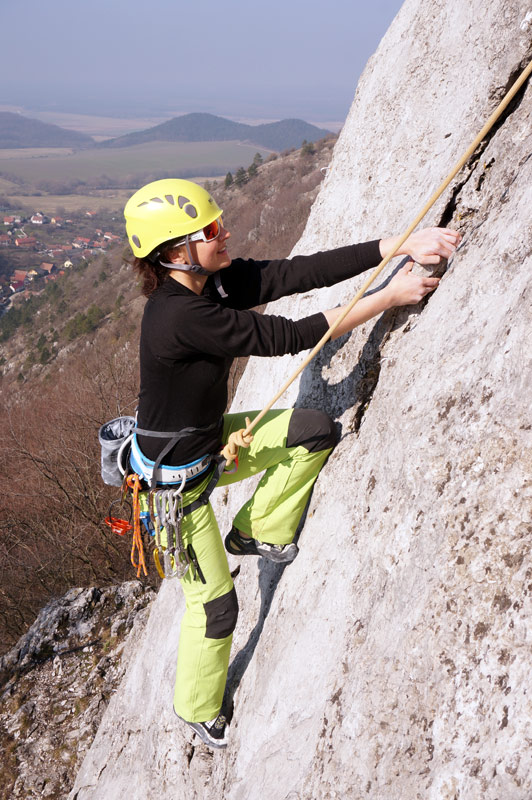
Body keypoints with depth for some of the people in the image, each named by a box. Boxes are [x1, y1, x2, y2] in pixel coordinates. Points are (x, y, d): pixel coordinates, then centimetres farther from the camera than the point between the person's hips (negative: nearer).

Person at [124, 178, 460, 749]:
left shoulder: (217, 282, -9)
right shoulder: (182, 317, -34)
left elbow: (300, 272, -16)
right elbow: (286, 337, -32)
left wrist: (400, 246, -23)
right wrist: (387, 297, -28)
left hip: (212, 442, 8)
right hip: (175, 477, -8)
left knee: (314, 430, -8)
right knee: (215, 605, 7)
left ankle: (256, 532, 13)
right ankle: (196, 711, 35)